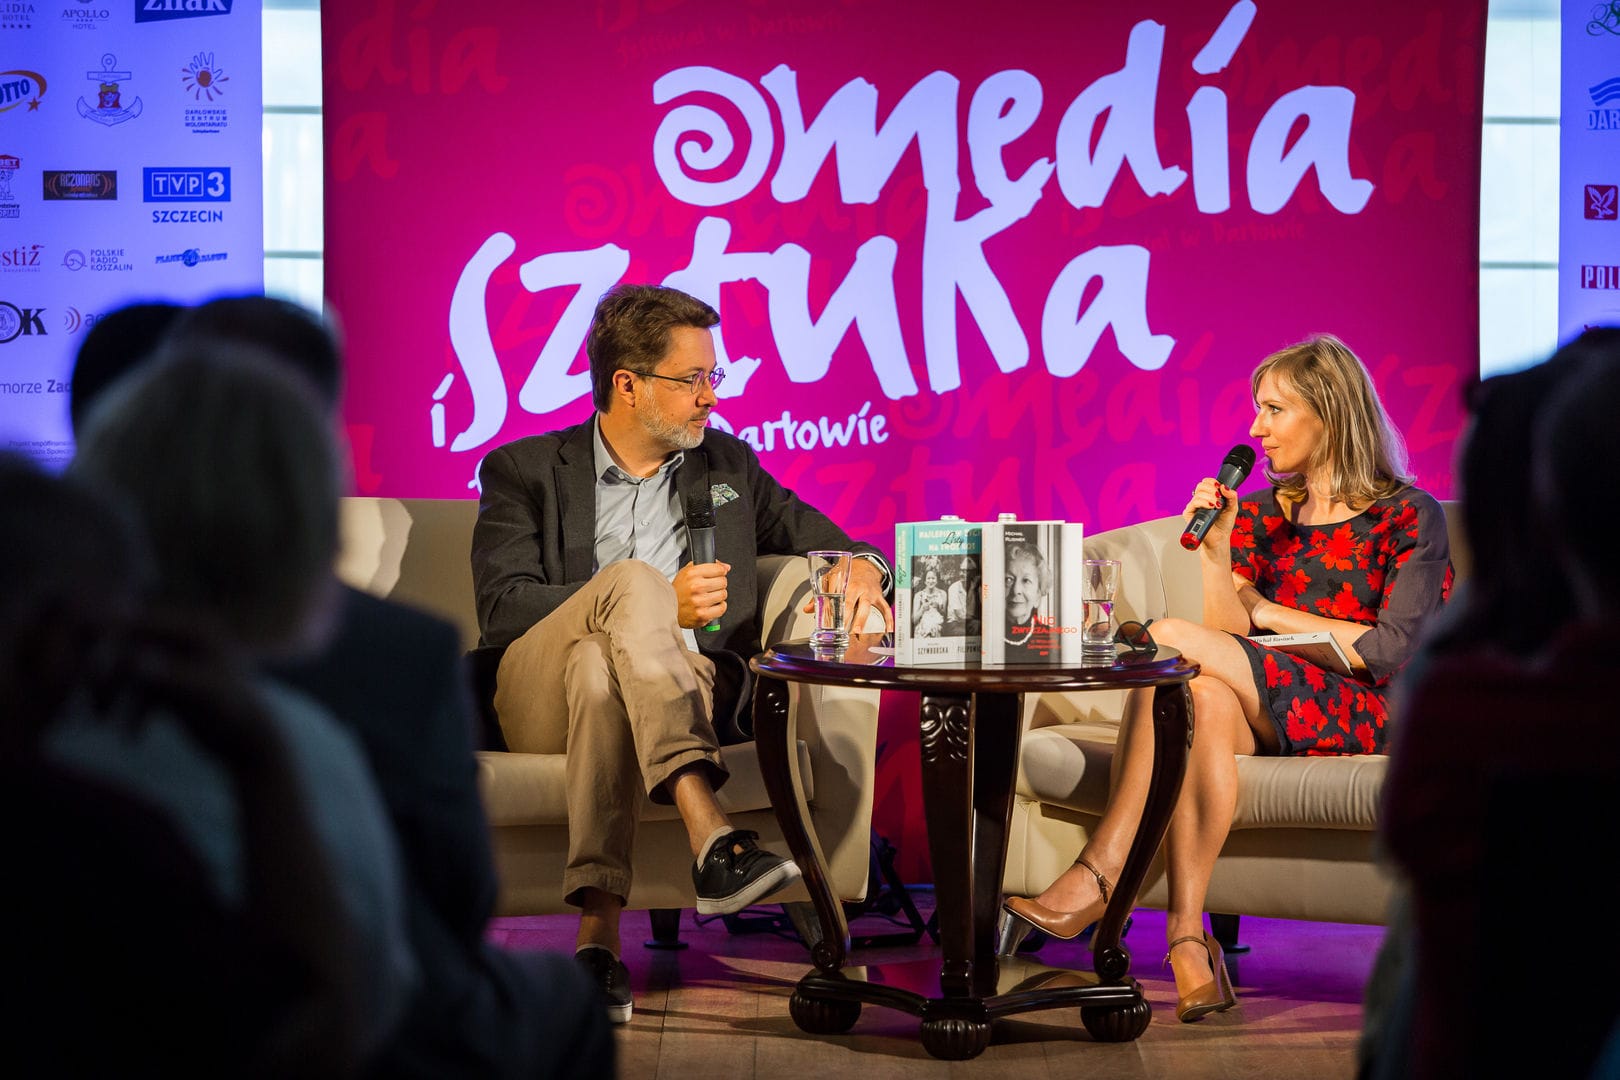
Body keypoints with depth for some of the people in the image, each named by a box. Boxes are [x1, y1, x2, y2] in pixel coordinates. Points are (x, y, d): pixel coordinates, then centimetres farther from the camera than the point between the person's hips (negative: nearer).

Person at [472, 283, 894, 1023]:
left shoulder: (727, 467, 23)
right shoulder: (525, 471, 12)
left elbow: (813, 534, 30)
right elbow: (500, 611, -2)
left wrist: (861, 566, 3)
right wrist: (657, 607, -12)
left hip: (678, 698, 2)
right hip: (540, 700, -1)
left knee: (601, 670, -36)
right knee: (631, 577, -33)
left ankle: (598, 934, -50)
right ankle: (711, 840, -48)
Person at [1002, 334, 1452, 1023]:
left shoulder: (1409, 516, 3)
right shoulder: (1265, 512, 18)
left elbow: (1396, 651, -8)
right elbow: (1230, 630, 6)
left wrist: (1273, 616, -2)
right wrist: (1213, 551, -10)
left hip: (1365, 716, -5)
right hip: (1269, 714, 5)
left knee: (1168, 639, -26)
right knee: (1202, 696, -34)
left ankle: (1097, 876, -29)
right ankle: (1188, 942, -46)